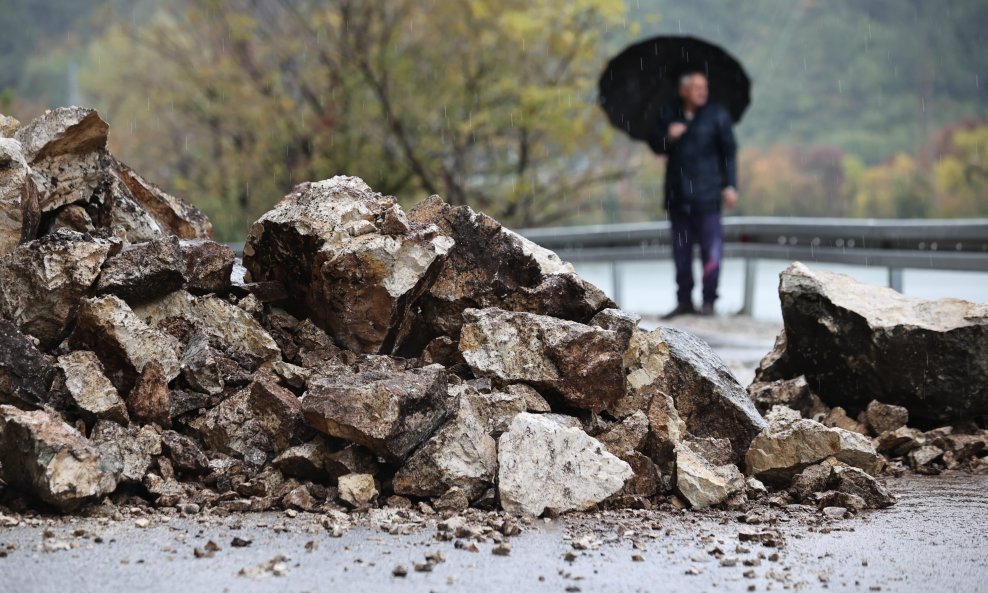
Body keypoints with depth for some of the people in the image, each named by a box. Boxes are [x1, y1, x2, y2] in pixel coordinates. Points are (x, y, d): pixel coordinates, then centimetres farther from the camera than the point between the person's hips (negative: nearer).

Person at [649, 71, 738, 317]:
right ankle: (684, 301, 16)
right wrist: (667, 136, -11)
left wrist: (730, 185, -6)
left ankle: (709, 300, 0)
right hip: (678, 194, 4)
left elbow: (729, 152, 0)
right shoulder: (669, 114, 9)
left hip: (706, 193, -4)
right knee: (681, 249, 8)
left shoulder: (717, 115, 0)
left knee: (711, 247, -6)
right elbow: (655, 146, 11)